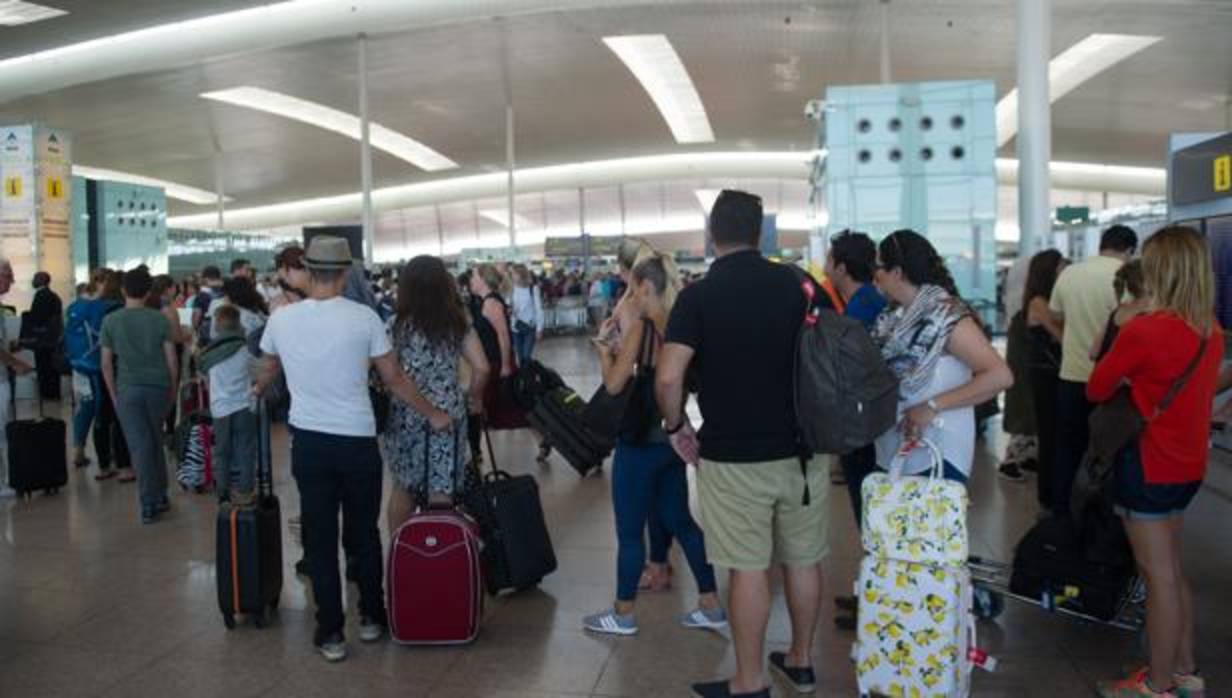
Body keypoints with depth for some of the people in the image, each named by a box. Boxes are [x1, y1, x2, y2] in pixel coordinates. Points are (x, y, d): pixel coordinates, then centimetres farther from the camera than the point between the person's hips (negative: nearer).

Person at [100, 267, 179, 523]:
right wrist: (173, 389, 11)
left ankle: (149, 506, 2)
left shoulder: (111, 321, 0)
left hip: (128, 389, -1)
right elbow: (172, 360, -1)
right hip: (159, 387, 1)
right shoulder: (159, 319, 0)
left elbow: (106, 363, 0)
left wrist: (113, 394, 10)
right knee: (156, 441, 16)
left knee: (140, 446, 1)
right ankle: (160, 496, 21)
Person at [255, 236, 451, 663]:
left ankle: (331, 632, 13)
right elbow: (394, 380, -4)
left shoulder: (281, 319, -1)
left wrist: (257, 391, 43)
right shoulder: (364, 318, -9)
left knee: (319, 536, 8)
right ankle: (371, 618, 26)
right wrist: (433, 415, 10)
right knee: (364, 533, 14)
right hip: (357, 440, -1)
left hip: (308, 440, 1)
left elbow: (268, 372, 19)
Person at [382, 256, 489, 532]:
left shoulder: (397, 324, -7)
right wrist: (475, 398, 13)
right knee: (441, 491, 7)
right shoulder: (459, 322, -1)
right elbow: (481, 368, -3)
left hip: (407, 416, 0)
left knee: (403, 486, 17)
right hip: (448, 414, 1)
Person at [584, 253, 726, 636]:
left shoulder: (641, 328, -16)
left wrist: (605, 353, 2)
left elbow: (614, 384, -15)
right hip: (671, 438, 7)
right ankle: (711, 606, 21)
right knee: (681, 521, 17)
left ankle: (623, 614, 19)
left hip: (640, 442, -7)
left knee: (629, 531, 6)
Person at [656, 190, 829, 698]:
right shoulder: (796, 284, 2)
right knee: (803, 560, 16)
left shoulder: (698, 295, -10)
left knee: (748, 568, 4)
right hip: (800, 447, 4)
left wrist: (676, 427, -1)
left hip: (732, 455, -4)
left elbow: (667, 377, -18)